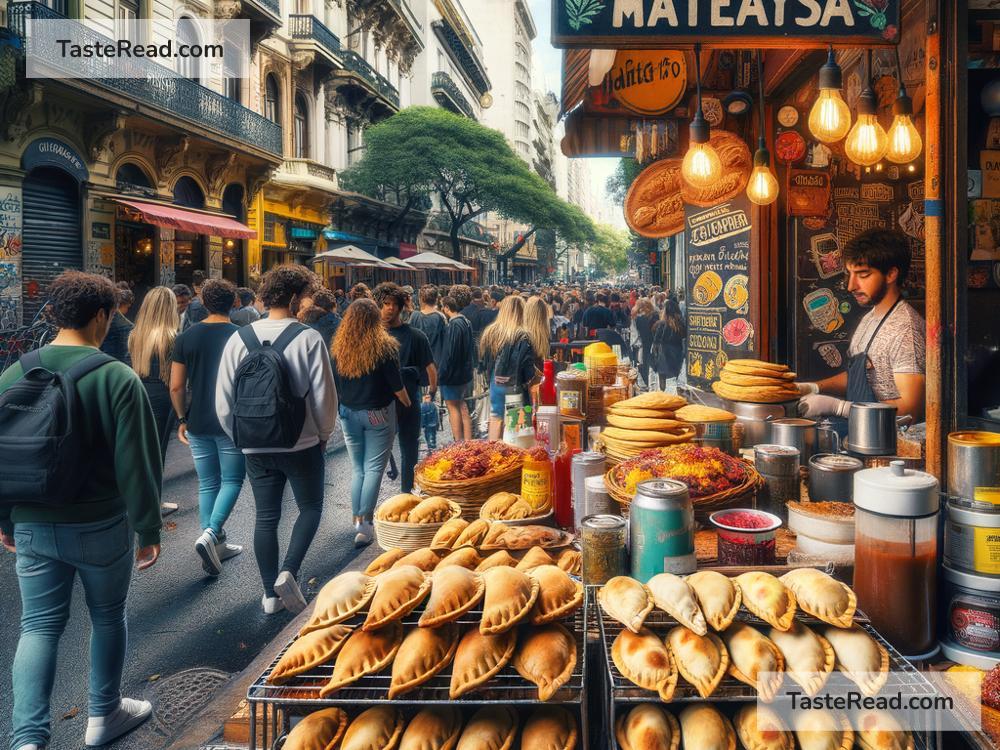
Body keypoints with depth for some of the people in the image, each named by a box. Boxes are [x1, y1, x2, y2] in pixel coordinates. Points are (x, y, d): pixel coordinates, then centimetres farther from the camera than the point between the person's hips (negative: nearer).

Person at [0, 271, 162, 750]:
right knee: (107, 617, 16)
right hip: (101, 527, -3)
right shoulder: (118, 378, -16)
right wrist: (149, 530, -5)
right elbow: (138, 464, -16)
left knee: (39, 626, 12)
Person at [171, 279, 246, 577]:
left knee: (207, 484, 12)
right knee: (232, 480, 8)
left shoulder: (186, 337, 1)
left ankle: (217, 546, 16)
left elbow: (176, 387, 0)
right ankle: (210, 534, -11)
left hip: (198, 424, 3)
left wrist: (182, 419, 13)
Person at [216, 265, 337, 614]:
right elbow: (324, 396, -12)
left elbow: (223, 402, -1)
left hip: (256, 446, 4)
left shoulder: (239, 338, -3)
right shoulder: (308, 338, -14)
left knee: (265, 517, 14)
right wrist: (323, 435, 6)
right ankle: (288, 572, -2)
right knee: (310, 508, 16)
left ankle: (271, 594, 23)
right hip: (303, 444, -3)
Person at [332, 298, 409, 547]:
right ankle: (365, 523, -2)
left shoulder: (340, 348, -2)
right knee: (374, 469, 2)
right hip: (378, 414, -3)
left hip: (349, 414, 3)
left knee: (358, 469, 15)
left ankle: (358, 520, 18)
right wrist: (408, 404, 9)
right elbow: (396, 386, -9)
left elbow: (335, 386, 6)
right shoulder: (384, 347, -11)